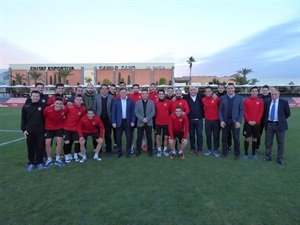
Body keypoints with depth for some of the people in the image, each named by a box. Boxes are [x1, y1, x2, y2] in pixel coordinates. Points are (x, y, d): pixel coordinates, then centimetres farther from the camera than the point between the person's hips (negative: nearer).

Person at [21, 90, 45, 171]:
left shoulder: (43, 106, -3)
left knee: (40, 146, 4)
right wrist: (23, 129, 0)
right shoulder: (26, 107, 1)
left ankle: (39, 162, 19)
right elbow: (23, 119, 5)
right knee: (30, 147, 8)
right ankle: (31, 163, 20)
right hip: (29, 131, 1)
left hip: (40, 131, -1)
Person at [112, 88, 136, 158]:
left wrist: (133, 121, -5)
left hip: (128, 122, 0)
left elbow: (133, 112, 1)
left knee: (128, 137, 5)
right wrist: (113, 122, -6)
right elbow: (113, 112, 1)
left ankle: (128, 152, 19)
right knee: (118, 138, 7)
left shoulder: (131, 101, 1)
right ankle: (119, 152, 21)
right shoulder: (116, 101, 2)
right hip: (119, 122, 0)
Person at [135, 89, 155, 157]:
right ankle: (138, 151, 17)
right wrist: (142, 119, -14)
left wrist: (147, 118, -15)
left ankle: (150, 150, 18)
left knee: (149, 137, 6)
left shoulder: (151, 102, 4)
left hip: (149, 123, 0)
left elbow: (153, 112, -3)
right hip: (140, 123, 0)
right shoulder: (137, 102, 4)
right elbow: (136, 112, -3)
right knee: (139, 137, 5)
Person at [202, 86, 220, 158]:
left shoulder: (217, 99, -8)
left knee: (216, 135, 6)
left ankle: (216, 150, 17)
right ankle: (209, 149, 20)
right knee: (208, 135, 7)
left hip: (216, 120, -2)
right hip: (207, 120, 2)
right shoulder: (203, 99, 0)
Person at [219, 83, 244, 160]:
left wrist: (239, 121, -10)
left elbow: (241, 110, 0)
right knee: (224, 138, 9)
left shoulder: (239, 98, 2)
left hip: (235, 121, -1)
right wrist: (221, 120, -7)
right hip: (225, 121, 1)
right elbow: (220, 110, 3)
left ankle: (237, 154, 19)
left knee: (236, 138, 4)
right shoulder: (222, 98, 4)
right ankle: (224, 152, 23)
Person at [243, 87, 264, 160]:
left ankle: (254, 154, 20)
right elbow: (244, 112, -2)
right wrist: (249, 121, -12)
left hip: (256, 123, 1)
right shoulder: (246, 101, 1)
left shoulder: (260, 101, 4)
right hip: (248, 123, -1)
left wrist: (255, 121, -11)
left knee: (255, 139, 8)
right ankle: (246, 154, 12)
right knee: (247, 138, 2)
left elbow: (261, 113, 0)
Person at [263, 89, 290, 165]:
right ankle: (268, 156, 23)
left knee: (280, 143, 7)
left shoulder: (284, 102, -4)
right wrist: (266, 121, 10)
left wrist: (281, 119, 9)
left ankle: (280, 158, 19)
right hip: (269, 124, 3)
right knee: (268, 142, 10)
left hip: (279, 125, -2)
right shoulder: (267, 102, 4)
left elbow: (288, 113, 4)